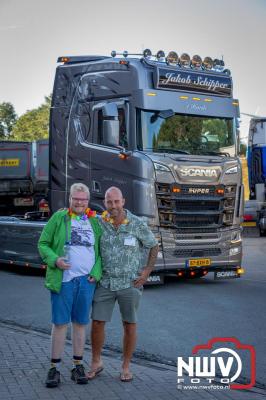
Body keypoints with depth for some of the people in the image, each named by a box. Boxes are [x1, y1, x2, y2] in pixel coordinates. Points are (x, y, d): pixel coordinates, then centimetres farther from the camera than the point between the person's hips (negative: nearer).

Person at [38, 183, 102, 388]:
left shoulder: (95, 222, 10)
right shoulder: (59, 218, 1)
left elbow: (101, 250, 13)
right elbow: (43, 244, 2)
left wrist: (96, 273, -1)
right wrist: (54, 259, -15)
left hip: (87, 280, 3)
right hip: (63, 279, -3)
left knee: (81, 323, 10)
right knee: (60, 323, 1)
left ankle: (78, 366, 22)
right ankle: (55, 368, 11)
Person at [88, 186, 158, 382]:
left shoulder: (137, 224, -9)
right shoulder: (99, 224, -5)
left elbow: (154, 246, 3)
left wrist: (147, 271, -3)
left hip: (130, 283, -1)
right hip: (105, 283, 1)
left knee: (130, 324, 7)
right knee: (97, 322, 0)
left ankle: (126, 366, 23)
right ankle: (96, 363, 21)